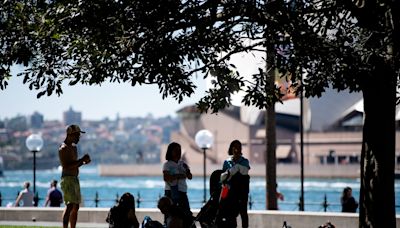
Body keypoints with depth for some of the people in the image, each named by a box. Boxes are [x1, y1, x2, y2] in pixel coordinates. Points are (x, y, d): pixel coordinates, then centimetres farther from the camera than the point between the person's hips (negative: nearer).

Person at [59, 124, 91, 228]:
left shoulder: (74, 147, 17)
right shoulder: (63, 149, -13)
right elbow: (66, 166, -23)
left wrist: (83, 162, 8)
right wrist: (81, 160, -22)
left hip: (75, 179, 10)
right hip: (67, 179, -10)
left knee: (75, 207, 11)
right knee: (70, 206, -18)